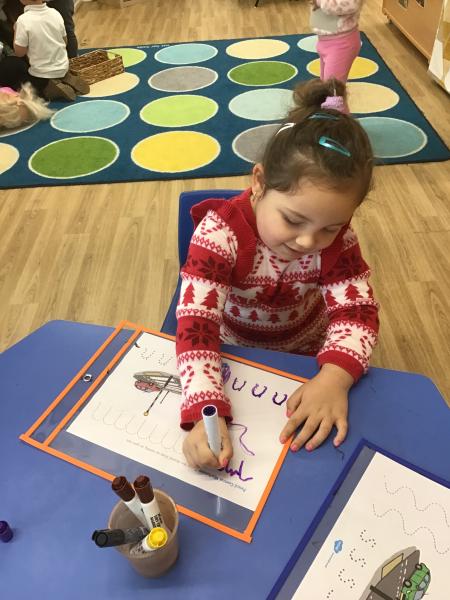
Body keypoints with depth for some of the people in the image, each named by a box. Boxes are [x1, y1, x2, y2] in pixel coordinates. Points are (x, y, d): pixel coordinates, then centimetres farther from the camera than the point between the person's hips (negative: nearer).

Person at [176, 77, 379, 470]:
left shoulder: (336, 239, -20)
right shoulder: (220, 232, -32)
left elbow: (357, 308, -23)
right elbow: (196, 322, -36)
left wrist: (335, 377, -43)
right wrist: (205, 413, -49)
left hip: (307, 353, 2)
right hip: (233, 352, -1)